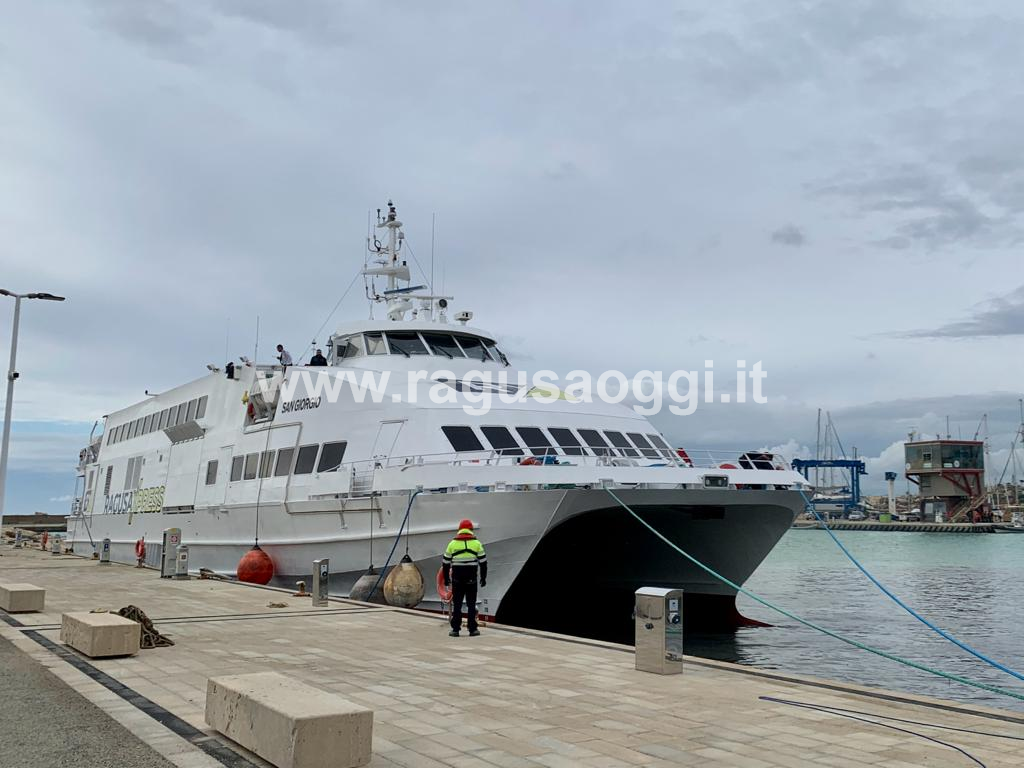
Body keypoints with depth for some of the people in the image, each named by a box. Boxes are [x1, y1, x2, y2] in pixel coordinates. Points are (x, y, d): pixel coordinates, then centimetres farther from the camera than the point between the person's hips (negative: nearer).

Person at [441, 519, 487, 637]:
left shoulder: (452, 543, 6)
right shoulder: (476, 543, 3)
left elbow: (445, 563, 8)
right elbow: (483, 562, 3)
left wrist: (446, 579, 16)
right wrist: (483, 578, 10)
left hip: (457, 579, 1)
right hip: (471, 579, -1)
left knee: (456, 604, 6)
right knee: (471, 604, 4)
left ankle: (455, 629, 6)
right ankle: (472, 629, 5)